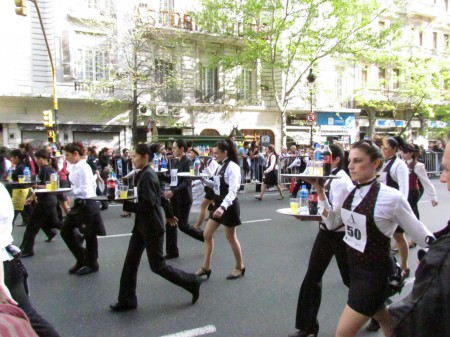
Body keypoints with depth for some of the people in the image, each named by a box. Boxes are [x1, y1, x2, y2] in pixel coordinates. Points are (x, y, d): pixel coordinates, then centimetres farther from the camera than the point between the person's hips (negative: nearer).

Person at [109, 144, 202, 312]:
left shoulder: (147, 176, -20)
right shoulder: (145, 174, 10)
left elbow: (148, 205, -25)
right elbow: (159, 196, 18)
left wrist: (125, 204, -18)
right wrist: (169, 214, 23)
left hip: (152, 228, -9)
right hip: (142, 227, 9)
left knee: (157, 266, 1)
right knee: (130, 263, 10)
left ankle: (192, 282, 16)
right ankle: (127, 300, 21)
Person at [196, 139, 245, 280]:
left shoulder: (232, 167, -19)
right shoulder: (220, 167, 8)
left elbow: (232, 191, -28)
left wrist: (223, 207, -41)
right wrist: (204, 180, 0)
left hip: (228, 206, -9)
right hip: (218, 204, 9)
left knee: (231, 237, 5)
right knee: (207, 234, 9)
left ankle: (240, 267, 26)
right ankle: (206, 267, 20)